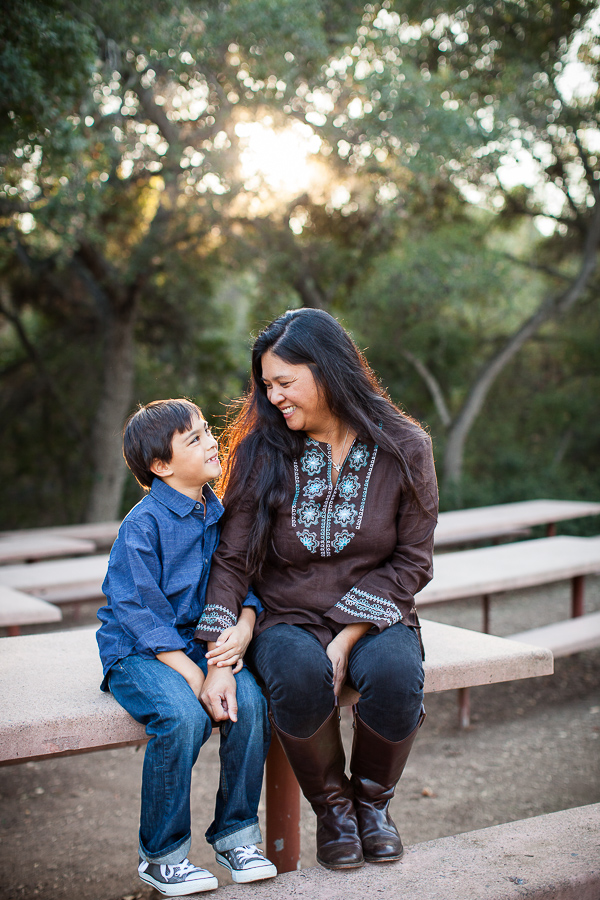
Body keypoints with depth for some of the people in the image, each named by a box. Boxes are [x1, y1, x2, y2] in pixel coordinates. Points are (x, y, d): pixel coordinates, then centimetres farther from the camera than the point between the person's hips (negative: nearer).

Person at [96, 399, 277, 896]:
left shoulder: (219, 514, 6)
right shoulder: (142, 525, -14)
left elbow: (242, 585, 7)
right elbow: (142, 613, -18)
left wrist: (243, 626, -17)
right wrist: (198, 679, -22)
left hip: (200, 644, 5)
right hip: (136, 652, -5)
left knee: (250, 701, -22)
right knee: (183, 716, -31)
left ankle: (236, 835, -2)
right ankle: (162, 854, -9)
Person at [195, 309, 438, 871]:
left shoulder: (403, 449, -5)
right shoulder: (262, 452, -3)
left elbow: (411, 560, -4)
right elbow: (232, 557, -3)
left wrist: (347, 639, -15)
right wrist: (219, 653, -17)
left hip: (373, 616, 0)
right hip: (287, 618, 0)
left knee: (394, 676, -32)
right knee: (299, 677, -33)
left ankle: (373, 800, 0)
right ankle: (331, 806, -2)